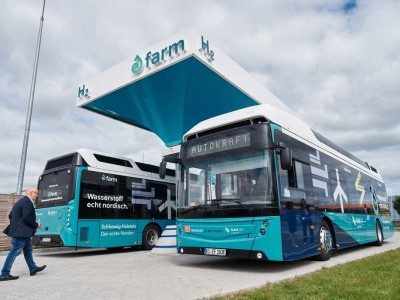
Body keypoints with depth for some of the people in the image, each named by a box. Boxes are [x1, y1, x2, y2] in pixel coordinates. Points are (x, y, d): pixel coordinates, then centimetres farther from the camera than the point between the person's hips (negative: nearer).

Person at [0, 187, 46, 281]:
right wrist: (36, 225, -11)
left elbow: (11, 215, 19)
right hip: (21, 232, -11)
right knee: (14, 252, -4)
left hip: (19, 231, 11)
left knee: (28, 250, 18)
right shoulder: (27, 202, -16)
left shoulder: (21, 201, 16)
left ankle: (33, 268, 28)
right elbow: (27, 218, -24)